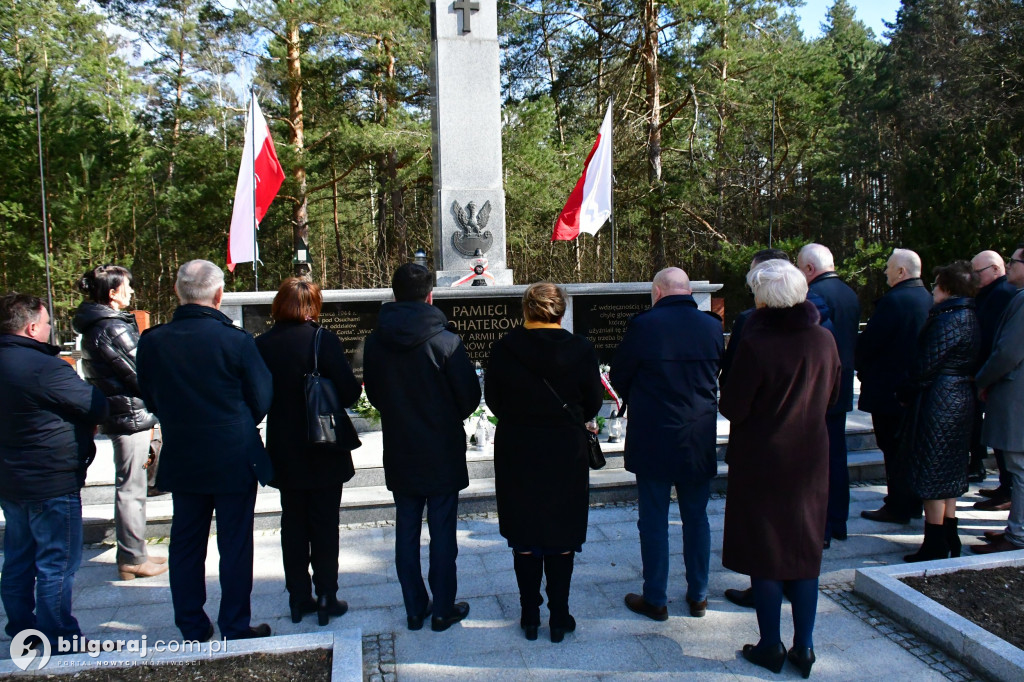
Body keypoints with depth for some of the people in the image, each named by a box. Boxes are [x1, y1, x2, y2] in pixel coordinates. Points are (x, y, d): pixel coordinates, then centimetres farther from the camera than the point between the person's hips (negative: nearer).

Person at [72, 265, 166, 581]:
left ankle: (132, 554, 29)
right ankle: (134, 559, 9)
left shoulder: (96, 324, 13)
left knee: (129, 486, 18)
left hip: (116, 415, 10)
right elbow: (140, 373, -18)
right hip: (131, 415, -10)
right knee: (131, 488, -1)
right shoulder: (113, 328, -18)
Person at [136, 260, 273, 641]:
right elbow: (261, 399, -7)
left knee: (185, 544, 16)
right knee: (235, 545, 8)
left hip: (181, 462, 4)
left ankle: (192, 630, 27)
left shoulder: (151, 342, -6)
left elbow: (150, 399, 7)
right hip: (234, 459, -4)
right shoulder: (236, 340, -17)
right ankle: (235, 629, 18)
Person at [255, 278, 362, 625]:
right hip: (324, 451, -3)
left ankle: (298, 598, 24)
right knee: (325, 525, 8)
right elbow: (349, 392, -15)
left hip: (284, 452, 3)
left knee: (293, 523, 15)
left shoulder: (262, 345, -5)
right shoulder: (323, 339, -15)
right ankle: (326, 599, 15)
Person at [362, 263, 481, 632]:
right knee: (442, 531, 8)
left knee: (406, 530, 13)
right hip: (442, 452, -3)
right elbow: (469, 396, -10)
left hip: (398, 452, 4)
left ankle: (415, 608, 24)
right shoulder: (446, 341, -16)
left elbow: (372, 393, 7)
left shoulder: (375, 342, -5)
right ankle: (443, 609, 18)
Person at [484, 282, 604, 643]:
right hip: (566, 452, 0)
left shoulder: (503, 349, -9)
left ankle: (530, 616, 22)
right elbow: (592, 404, 0)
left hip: (516, 453, 1)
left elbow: (493, 401, 1)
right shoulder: (581, 350, -10)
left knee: (524, 537, 13)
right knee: (561, 538, 12)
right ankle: (559, 618, 20)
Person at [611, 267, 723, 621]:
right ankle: (698, 596, 26)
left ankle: (655, 599, 17)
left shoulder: (643, 325, -13)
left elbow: (619, 376, -2)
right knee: (696, 518, 16)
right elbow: (718, 375, 12)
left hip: (653, 439, -4)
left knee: (653, 520, 7)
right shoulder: (713, 326, -2)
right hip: (699, 441, 4)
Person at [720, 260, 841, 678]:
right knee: (805, 551, 15)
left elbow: (731, 408, -15)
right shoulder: (824, 340, -3)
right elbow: (833, 395, 10)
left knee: (764, 554, 8)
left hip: (762, 461, -5)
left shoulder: (756, 344, -20)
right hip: (810, 460, 5)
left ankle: (771, 647, 19)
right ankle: (803, 647, 23)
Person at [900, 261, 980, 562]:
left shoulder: (947, 320, -18)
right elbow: (965, 365, 15)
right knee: (949, 474, 17)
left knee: (932, 476, -2)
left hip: (938, 402, -10)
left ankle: (934, 547, 6)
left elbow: (925, 366, -19)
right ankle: (949, 541, 26)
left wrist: (905, 393, -5)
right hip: (961, 401, 10)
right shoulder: (970, 317, 11)